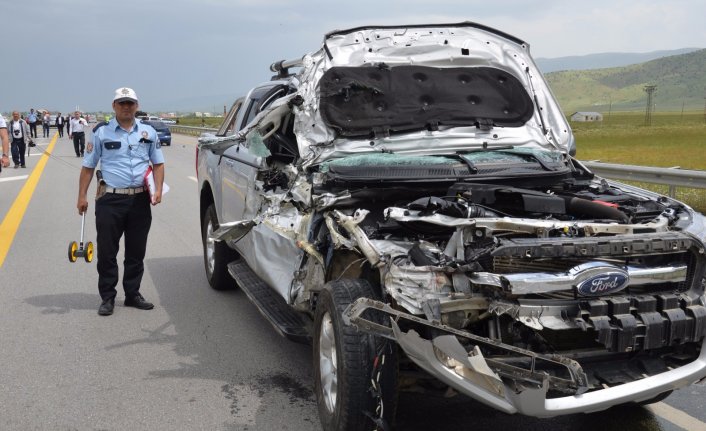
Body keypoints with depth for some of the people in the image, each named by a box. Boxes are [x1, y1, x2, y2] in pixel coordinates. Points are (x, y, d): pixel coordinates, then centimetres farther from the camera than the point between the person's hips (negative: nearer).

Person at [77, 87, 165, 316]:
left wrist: (158, 190, -3)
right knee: (106, 251, 1)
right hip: (110, 200, -2)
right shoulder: (102, 133, 3)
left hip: (140, 200, 2)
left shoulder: (148, 133, 9)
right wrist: (82, 196, -2)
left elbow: (158, 164, 13)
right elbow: (88, 167, 5)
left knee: (136, 252, 10)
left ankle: (132, 294, 23)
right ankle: (107, 297, 13)